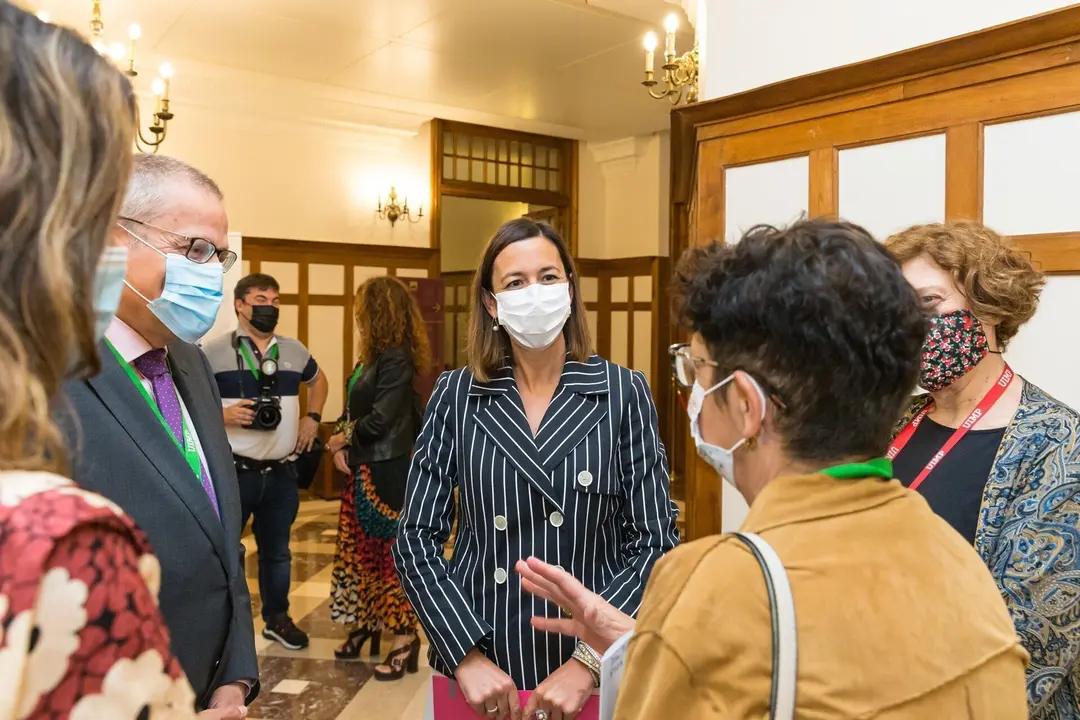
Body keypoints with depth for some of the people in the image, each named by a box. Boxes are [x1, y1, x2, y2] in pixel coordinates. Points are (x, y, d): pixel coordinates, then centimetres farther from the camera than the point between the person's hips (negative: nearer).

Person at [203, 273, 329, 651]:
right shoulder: (213, 351, -7)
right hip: (232, 471, -4)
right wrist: (222, 414, -22)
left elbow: (318, 380, 26)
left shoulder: (294, 350, 8)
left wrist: (312, 417, 13)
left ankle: (277, 618, 34)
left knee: (277, 551, 18)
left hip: (282, 472, 5)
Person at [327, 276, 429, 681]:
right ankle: (365, 624, 31)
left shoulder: (396, 358, -17)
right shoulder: (373, 357, 11)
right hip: (363, 468, 9)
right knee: (360, 549, 16)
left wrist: (346, 438, -3)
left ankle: (405, 638, 9)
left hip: (386, 471, -9)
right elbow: (351, 410, 13)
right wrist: (341, 445, -4)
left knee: (389, 551, -2)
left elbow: (380, 419, -20)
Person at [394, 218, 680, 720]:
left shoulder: (624, 392, -7)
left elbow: (655, 542, -7)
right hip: (478, 667, 1)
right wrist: (466, 655, -12)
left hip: (592, 668, -1)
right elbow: (417, 537, -3)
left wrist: (590, 660, -15)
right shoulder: (456, 395, -3)